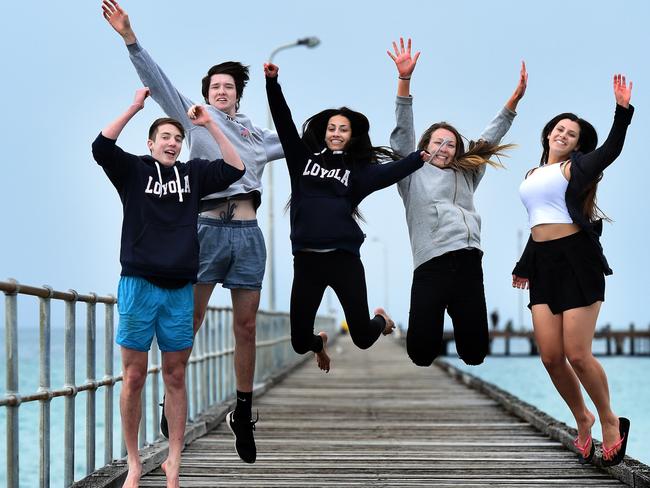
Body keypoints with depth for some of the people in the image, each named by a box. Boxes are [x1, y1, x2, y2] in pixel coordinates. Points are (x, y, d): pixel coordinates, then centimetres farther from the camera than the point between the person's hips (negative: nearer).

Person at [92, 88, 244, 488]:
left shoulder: (192, 174, 12)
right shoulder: (133, 170, 5)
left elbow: (235, 168, 3)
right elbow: (101, 147, -11)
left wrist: (210, 125, -1)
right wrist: (135, 107, -13)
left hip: (180, 289, 2)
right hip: (139, 285, -2)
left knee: (176, 377, 4)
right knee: (134, 377, -1)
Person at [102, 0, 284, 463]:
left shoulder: (259, 135, 22)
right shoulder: (195, 117, 11)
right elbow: (157, 80, 2)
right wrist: (130, 38, -8)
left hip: (248, 231, 3)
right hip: (208, 226, -3)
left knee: (246, 326, 4)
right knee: (190, 320, -8)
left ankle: (243, 415, 11)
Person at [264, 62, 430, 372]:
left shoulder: (358, 169, 8)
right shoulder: (304, 159, 13)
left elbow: (390, 173, -9)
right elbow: (284, 123, 7)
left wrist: (420, 158, -25)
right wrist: (272, 83, -3)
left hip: (344, 257, -1)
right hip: (306, 259, 1)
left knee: (362, 338, 0)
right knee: (299, 343, 1)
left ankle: (381, 320, 40)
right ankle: (319, 344, 42)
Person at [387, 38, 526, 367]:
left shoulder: (465, 175, 25)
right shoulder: (413, 174, 15)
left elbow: (490, 138, 25)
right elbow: (403, 131, 6)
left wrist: (515, 98, 17)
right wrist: (404, 79, -5)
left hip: (468, 264, 4)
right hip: (430, 266, -3)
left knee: (475, 354, 0)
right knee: (421, 355, -8)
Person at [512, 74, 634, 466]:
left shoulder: (577, 166, 2)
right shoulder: (532, 176, 20)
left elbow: (611, 150, -17)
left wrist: (623, 110, -30)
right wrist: (524, 267, 35)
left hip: (576, 258, -6)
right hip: (543, 263, 6)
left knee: (577, 355, -10)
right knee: (551, 356, -2)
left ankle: (610, 421, 9)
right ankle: (582, 417, 20)